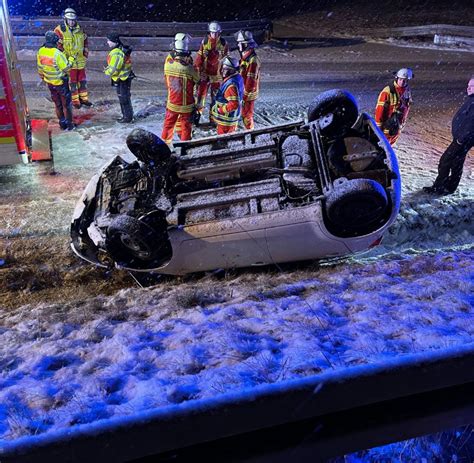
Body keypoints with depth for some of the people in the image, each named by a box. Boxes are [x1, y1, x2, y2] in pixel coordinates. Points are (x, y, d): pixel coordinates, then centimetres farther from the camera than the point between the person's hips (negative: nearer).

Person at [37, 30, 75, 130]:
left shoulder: (40, 51, -6)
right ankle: (69, 125, 19)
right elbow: (66, 68, -20)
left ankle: (62, 124, 28)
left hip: (50, 83, 6)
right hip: (61, 83, -6)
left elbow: (40, 68, 5)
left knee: (57, 104, 19)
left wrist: (43, 78, 21)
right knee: (66, 104, 10)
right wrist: (71, 59, -5)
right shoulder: (57, 53, -27)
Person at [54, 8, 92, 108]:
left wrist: (86, 53, 12)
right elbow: (57, 45, -12)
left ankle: (83, 98, 28)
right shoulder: (60, 30, -13)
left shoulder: (80, 30, 4)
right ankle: (75, 100, 14)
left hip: (80, 61, 5)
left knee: (82, 80, 14)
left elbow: (85, 41, 19)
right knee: (72, 82, 3)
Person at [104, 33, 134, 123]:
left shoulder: (117, 53, -24)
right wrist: (108, 69, 10)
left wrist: (107, 71, -6)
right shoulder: (121, 49, 9)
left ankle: (127, 117, 8)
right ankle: (126, 115, 28)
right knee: (123, 98, 18)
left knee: (124, 98, -1)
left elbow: (114, 69, -24)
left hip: (122, 80, -10)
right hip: (124, 78, 10)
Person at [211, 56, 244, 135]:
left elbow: (234, 104, -35)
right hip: (234, 116, 10)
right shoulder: (238, 77, 0)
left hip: (226, 119, -9)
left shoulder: (231, 84, -30)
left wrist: (220, 110, -24)